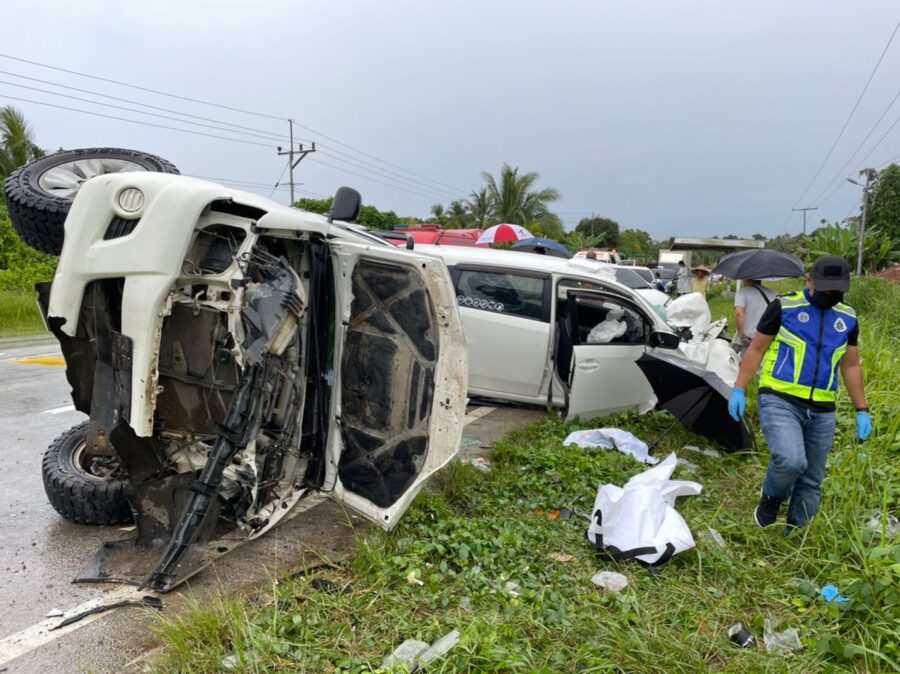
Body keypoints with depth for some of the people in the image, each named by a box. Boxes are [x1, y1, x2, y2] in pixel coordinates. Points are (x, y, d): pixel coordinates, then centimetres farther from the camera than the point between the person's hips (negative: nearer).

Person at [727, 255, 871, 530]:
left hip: (822, 411, 5)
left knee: (811, 481, 10)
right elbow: (756, 350, 1)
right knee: (791, 460, -26)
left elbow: (850, 366, 18)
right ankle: (771, 498, 5)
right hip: (779, 401, -5)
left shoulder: (848, 317, 10)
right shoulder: (784, 307, -4)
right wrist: (738, 389, -4)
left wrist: (861, 410, 15)